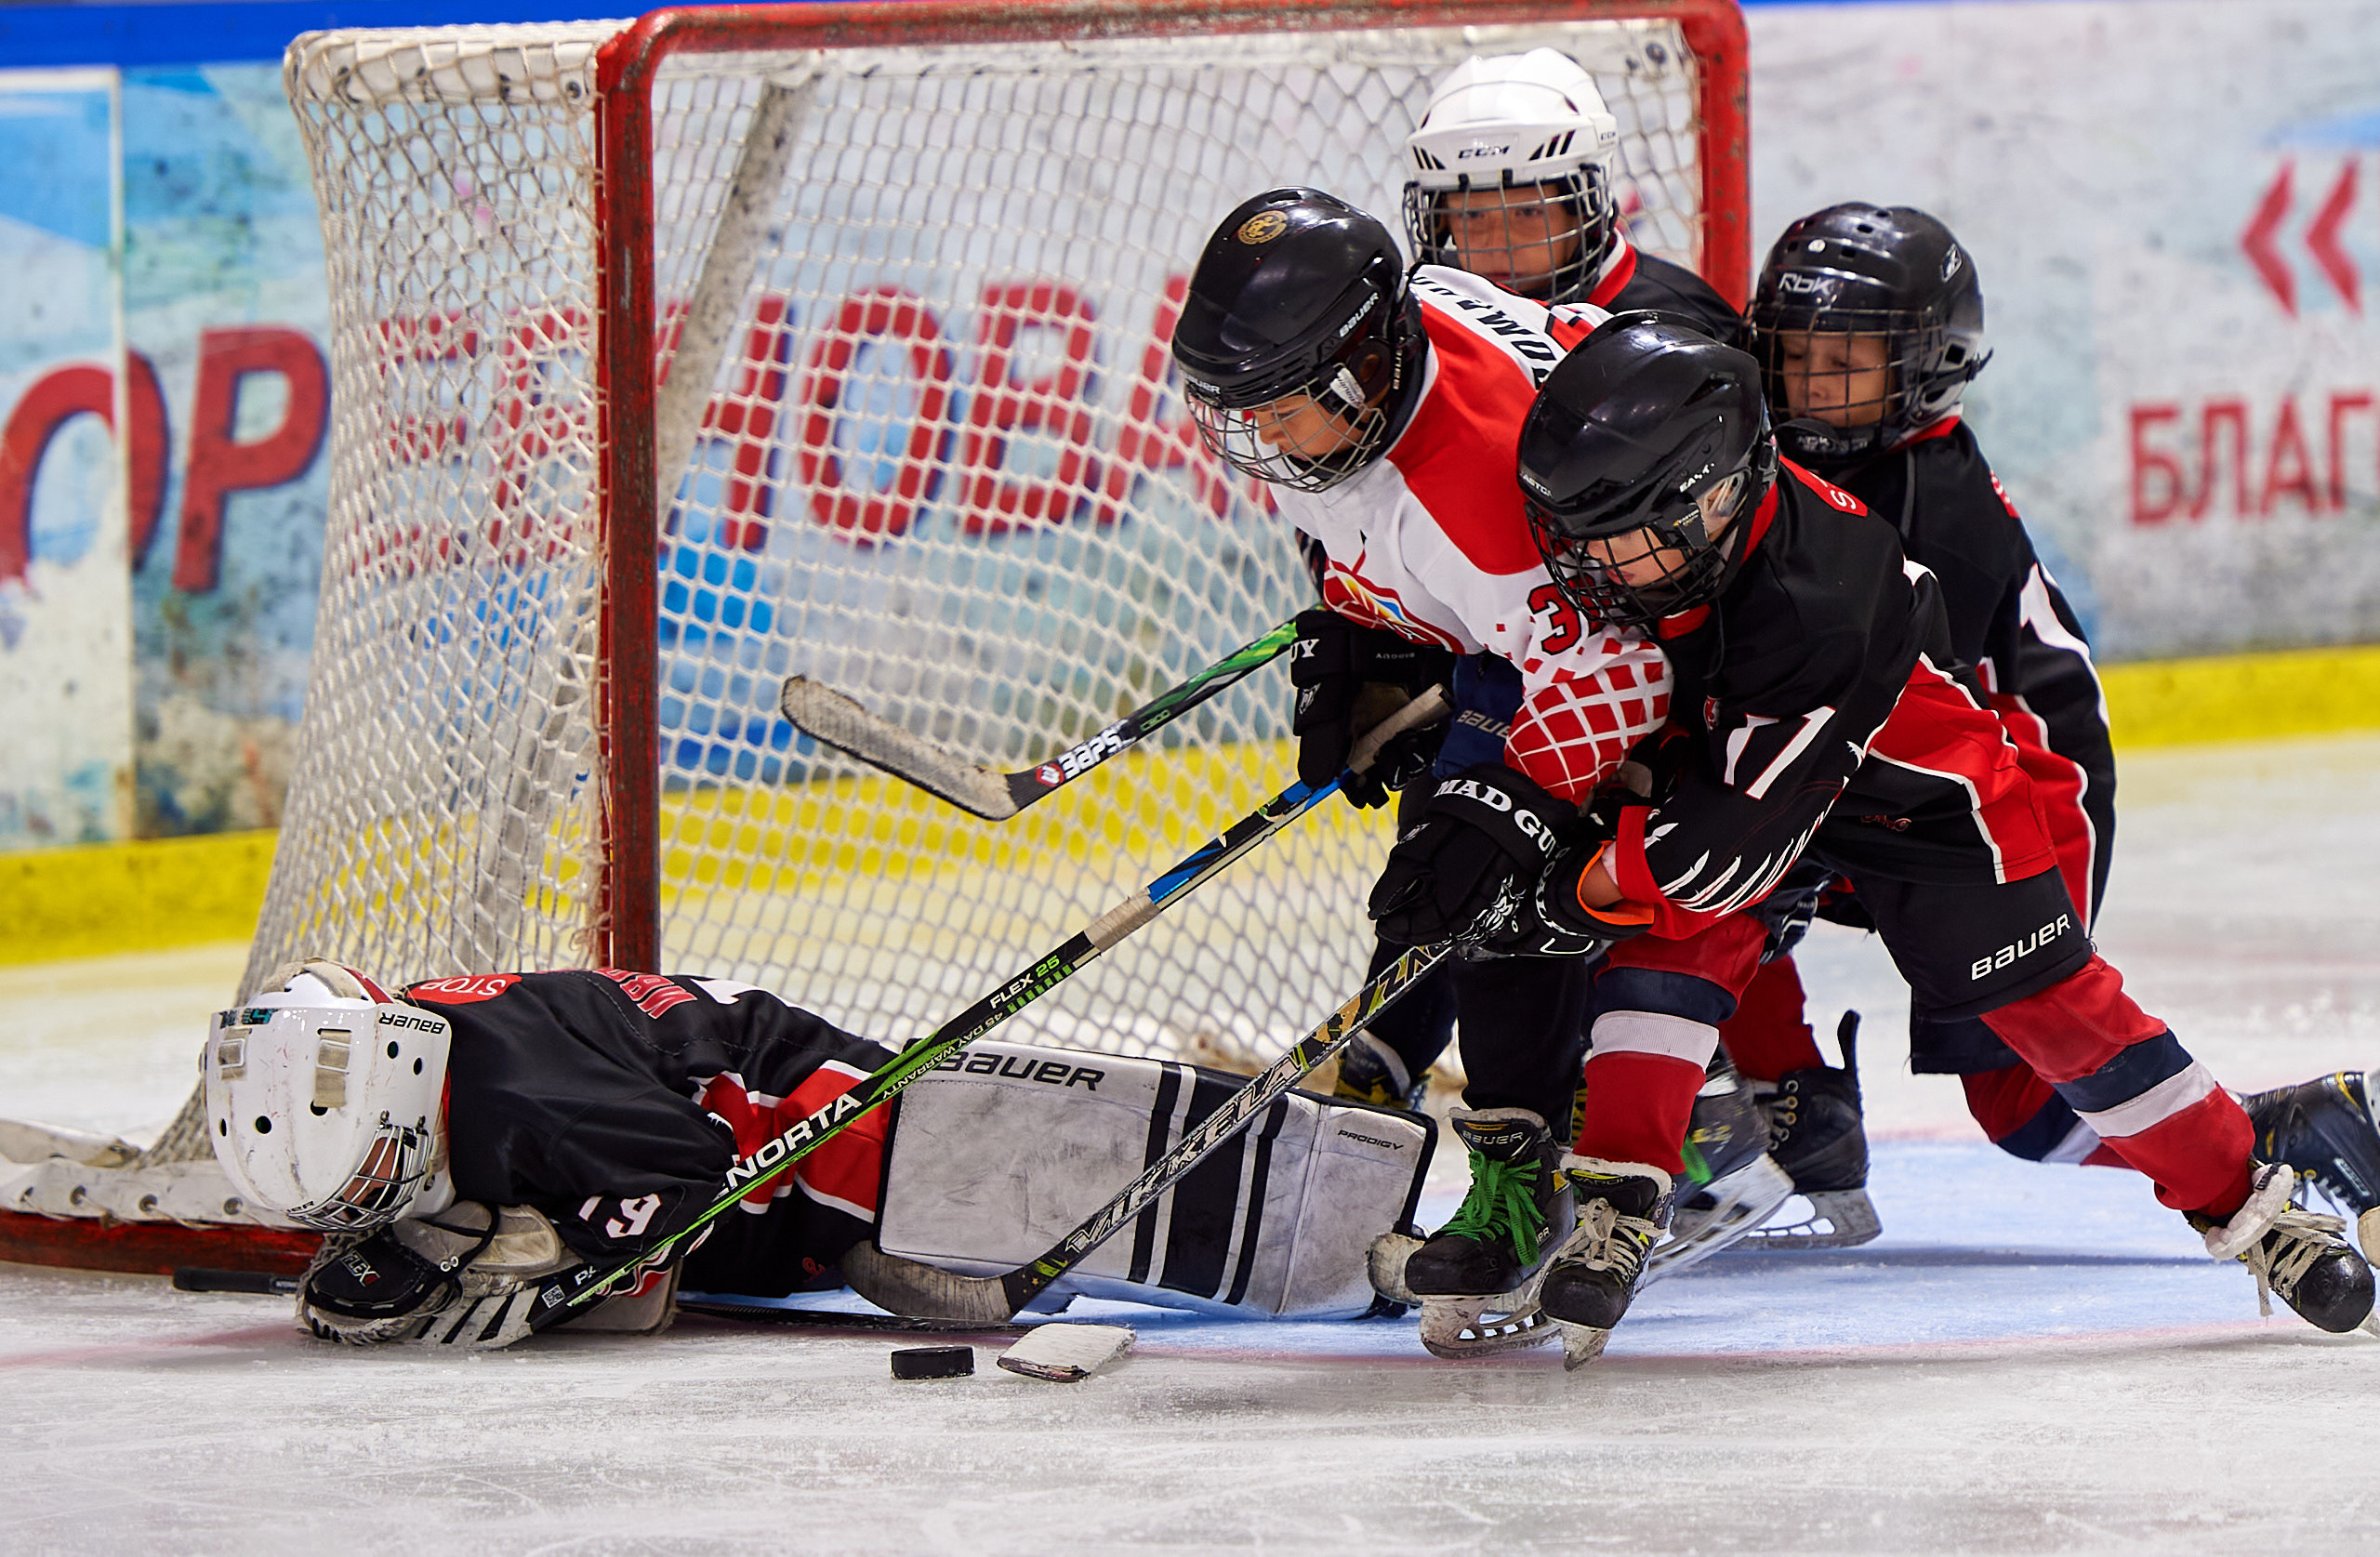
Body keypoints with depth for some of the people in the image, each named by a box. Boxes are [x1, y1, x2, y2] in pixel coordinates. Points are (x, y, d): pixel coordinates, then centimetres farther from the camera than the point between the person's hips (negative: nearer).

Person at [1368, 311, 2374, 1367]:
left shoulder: (1806, 616, -45)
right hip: (1717, 751, 5)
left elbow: (1729, 850, -38)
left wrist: (1566, 890, -28)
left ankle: (2244, 1199, 11)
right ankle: (1617, 1205, -17)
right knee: (1672, 944, -19)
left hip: (1922, 788, -5)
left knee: (2053, 1011, -3)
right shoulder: (1658, 518, -26)